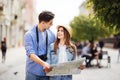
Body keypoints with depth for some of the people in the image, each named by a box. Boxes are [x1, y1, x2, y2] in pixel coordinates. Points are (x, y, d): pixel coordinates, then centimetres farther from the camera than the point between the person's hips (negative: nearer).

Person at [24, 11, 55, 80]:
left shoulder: (51, 35, 5)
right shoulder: (29, 35, -8)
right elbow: (30, 53, -17)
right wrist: (43, 63, -31)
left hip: (47, 71, 3)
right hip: (33, 72, -3)